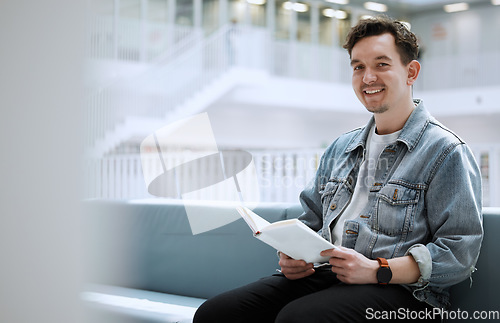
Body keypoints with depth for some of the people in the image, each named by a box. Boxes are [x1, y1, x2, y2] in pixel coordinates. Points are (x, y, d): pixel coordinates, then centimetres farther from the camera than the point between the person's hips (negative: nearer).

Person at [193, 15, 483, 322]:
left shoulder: (446, 152, -1)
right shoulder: (341, 148, 23)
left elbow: (460, 252, -9)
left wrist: (377, 271, -20)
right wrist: (292, 254, 3)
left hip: (398, 288, -6)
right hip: (322, 275, 7)